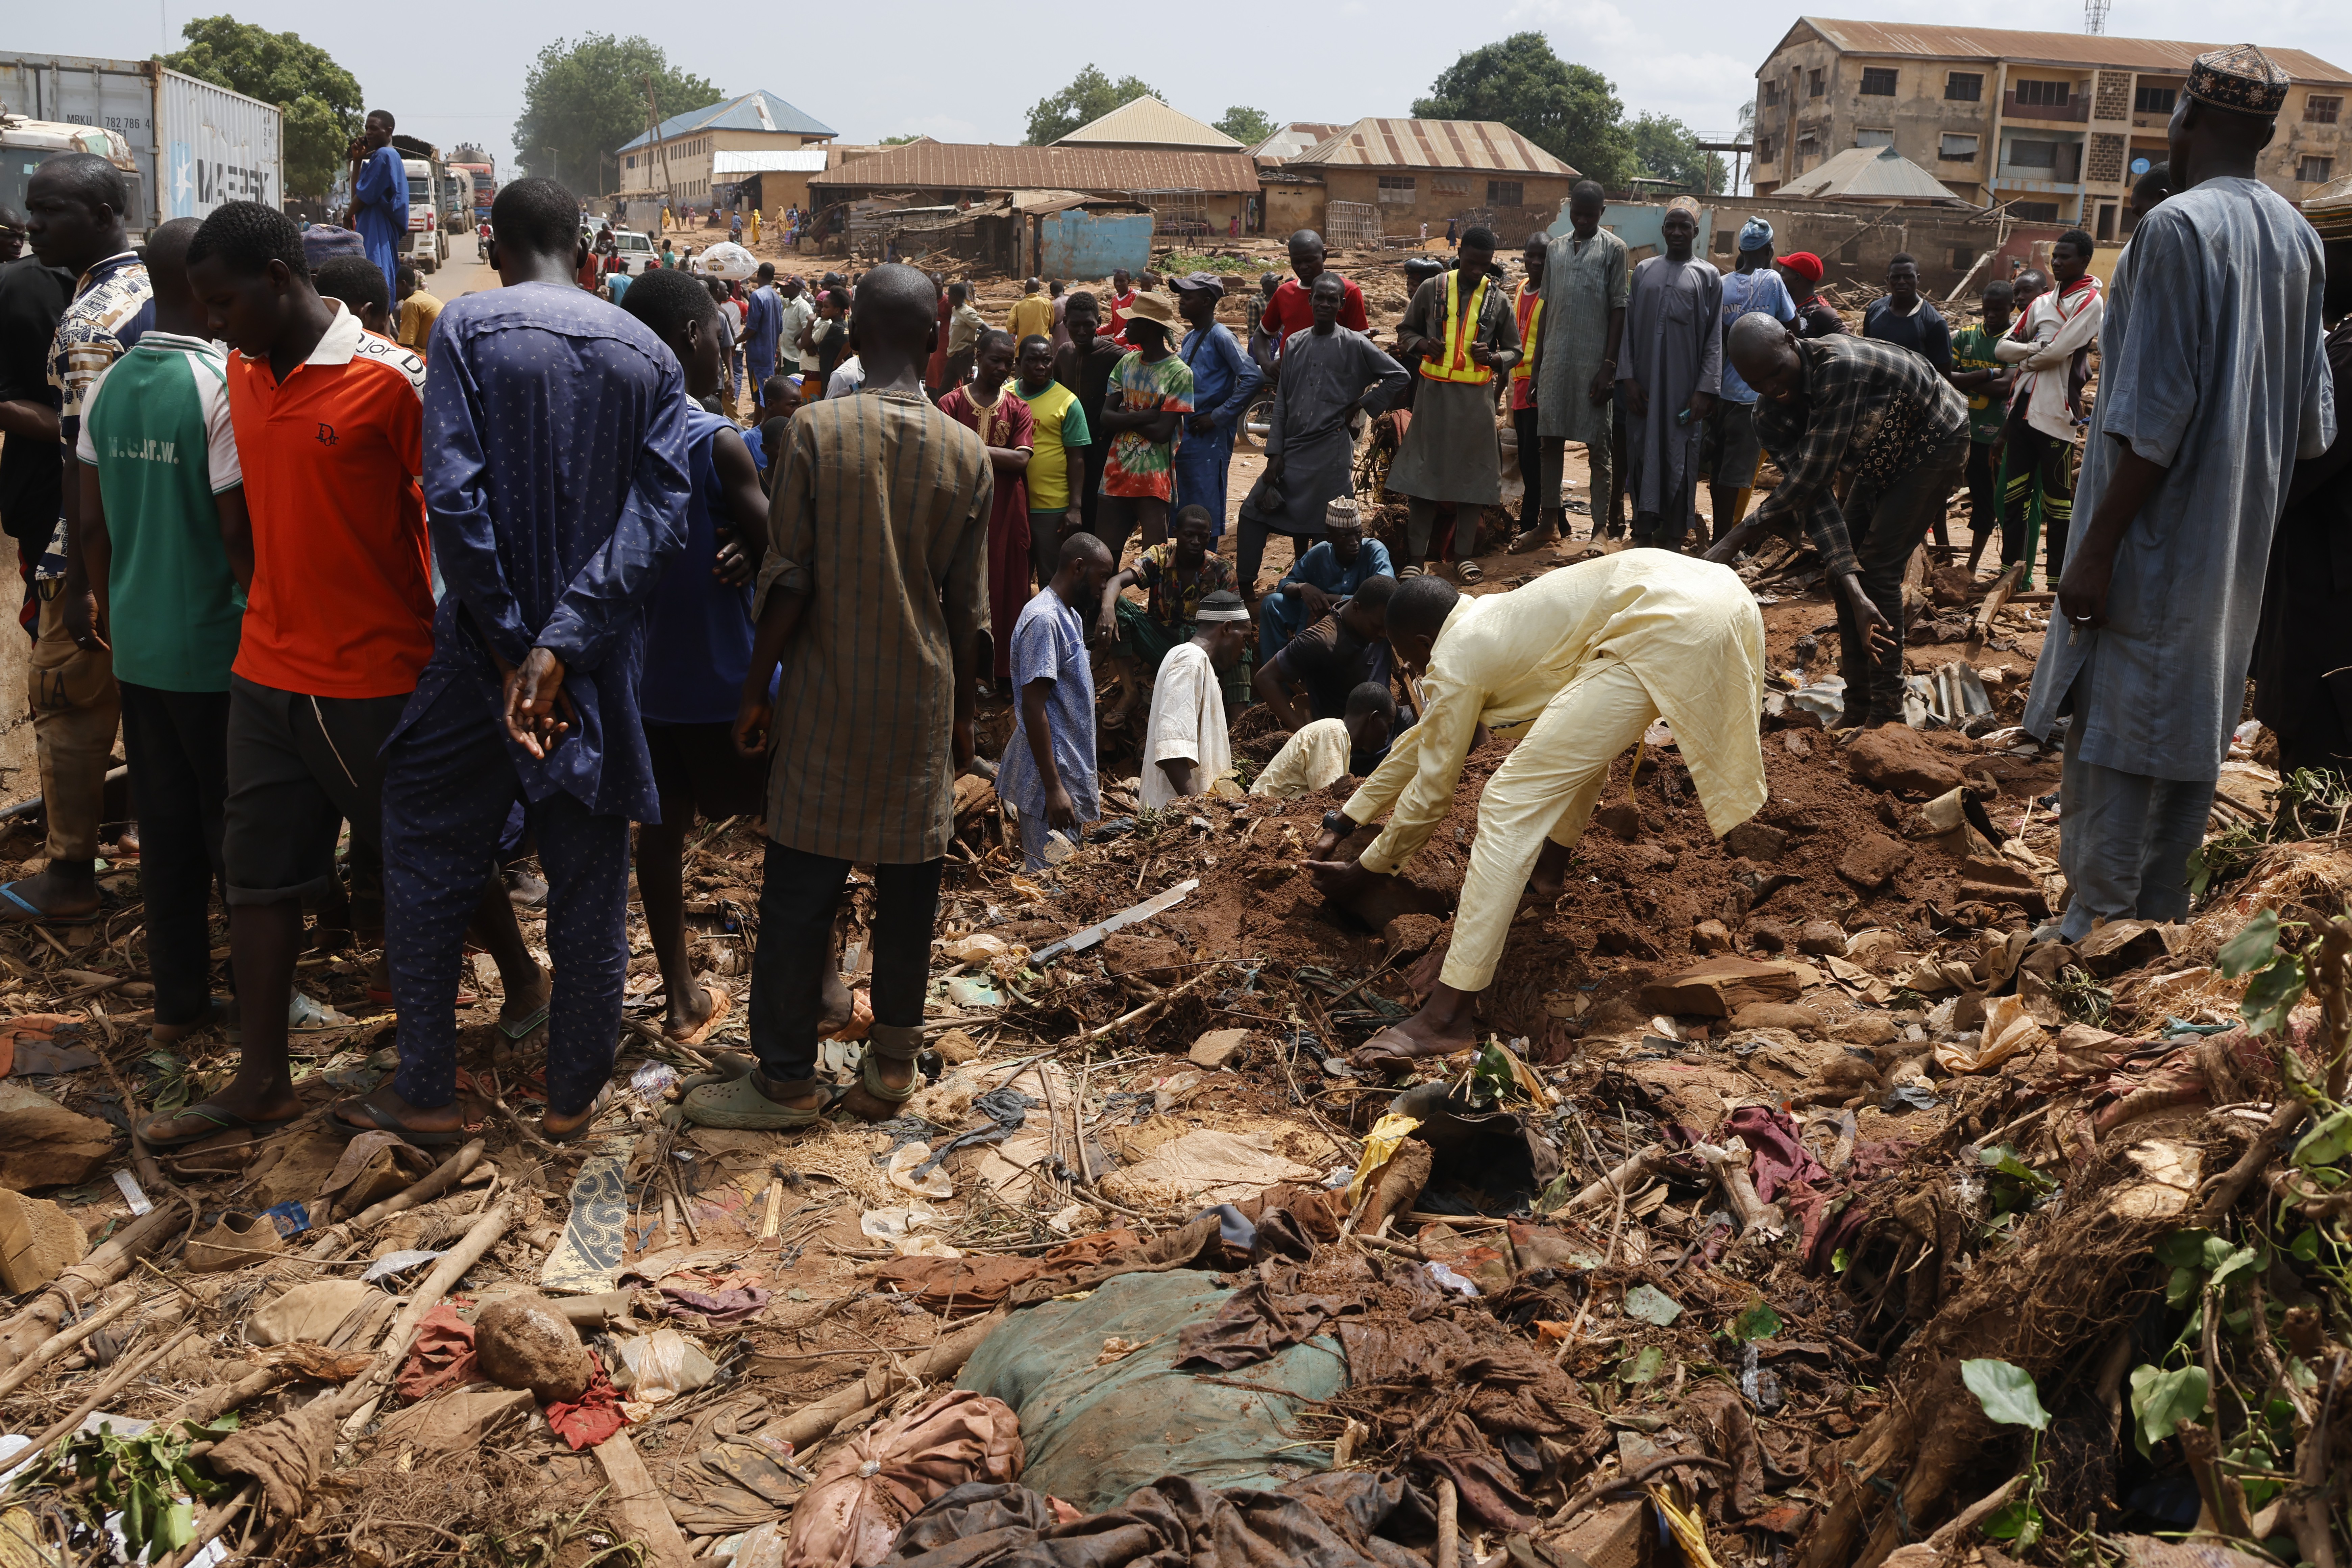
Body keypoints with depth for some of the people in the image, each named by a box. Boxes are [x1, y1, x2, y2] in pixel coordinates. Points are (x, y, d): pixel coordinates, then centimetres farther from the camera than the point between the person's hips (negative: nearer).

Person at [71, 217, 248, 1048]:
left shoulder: (108, 386, 5)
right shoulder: (220, 387, -17)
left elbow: (93, 522, 10)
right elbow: (240, 532, -18)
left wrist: (110, 609, 21)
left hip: (138, 644, 6)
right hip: (216, 646, -6)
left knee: (165, 822, 13)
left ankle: (177, 1001, 22)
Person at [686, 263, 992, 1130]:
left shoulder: (816, 430, -8)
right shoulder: (967, 454, -1)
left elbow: (787, 579, -9)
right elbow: (967, 605, 3)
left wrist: (756, 690, 1)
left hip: (829, 701, -2)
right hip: (924, 703, 2)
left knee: (800, 893, 5)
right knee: (908, 891, 10)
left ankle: (787, 1080, 12)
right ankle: (891, 1067, 19)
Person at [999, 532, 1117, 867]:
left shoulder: (1071, 616, 15)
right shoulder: (1044, 619, -17)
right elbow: (1033, 707, -21)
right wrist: (1054, 787, -24)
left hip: (1071, 773, 10)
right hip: (1050, 779, -10)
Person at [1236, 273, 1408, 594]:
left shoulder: (1354, 344, -1)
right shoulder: (1296, 343, 10)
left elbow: (1400, 377, 1)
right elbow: (1281, 403, 9)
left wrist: (1361, 405, -3)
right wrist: (1275, 453, 2)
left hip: (1332, 450, -4)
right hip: (1293, 448, 4)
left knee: (1326, 529, -2)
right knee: (1254, 511, -1)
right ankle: (1245, 588, 6)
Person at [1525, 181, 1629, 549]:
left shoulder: (1613, 249, -1)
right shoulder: (1556, 248, 12)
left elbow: (1618, 310, -5)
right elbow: (1547, 308, 14)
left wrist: (1609, 366, -12)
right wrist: (1535, 365, 10)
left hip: (1593, 363, -4)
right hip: (1555, 360, 4)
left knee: (1598, 448, 1)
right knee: (1550, 442, 7)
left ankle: (1601, 528, 7)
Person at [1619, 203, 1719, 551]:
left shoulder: (1708, 276, 5)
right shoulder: (1644, 271, 11)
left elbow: (1714, 339, 0)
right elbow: (1628, 326, 8)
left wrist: (1705, 390, -9)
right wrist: (1628, 378, -3)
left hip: (1685, 387, -2)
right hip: (1644, 387, 2)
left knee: (1680, 460, 0)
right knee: (1643, 454, 3)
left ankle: (1673, 538, 7)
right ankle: (1643, 533, 12)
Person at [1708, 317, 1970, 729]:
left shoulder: (1839, 367, -39)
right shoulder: (1770, 415, -16)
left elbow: (1812, 477, -39)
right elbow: (1813, 499, -22)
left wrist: (1737, 539, -36)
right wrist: (1854, 593, -31)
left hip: (1934, 443, -8)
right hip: (1883, 457, 8)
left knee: (1878, 567, -15)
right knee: (1845, 568, 3)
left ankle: (1887, 716, -9)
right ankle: (1857, 713, 10)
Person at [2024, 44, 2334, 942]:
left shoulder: (2177, 228, -15)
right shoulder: (2300, 239, 8)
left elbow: (2153, 414, -20)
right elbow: (2312, 419, 12)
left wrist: (2097, 547, -17)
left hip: (2158, 537, -8)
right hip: (2241, 542, 8)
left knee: (2116, 728, -1)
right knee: (2194, 724, 14)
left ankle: (2097, 917, 4)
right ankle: (2160, 910, 24)